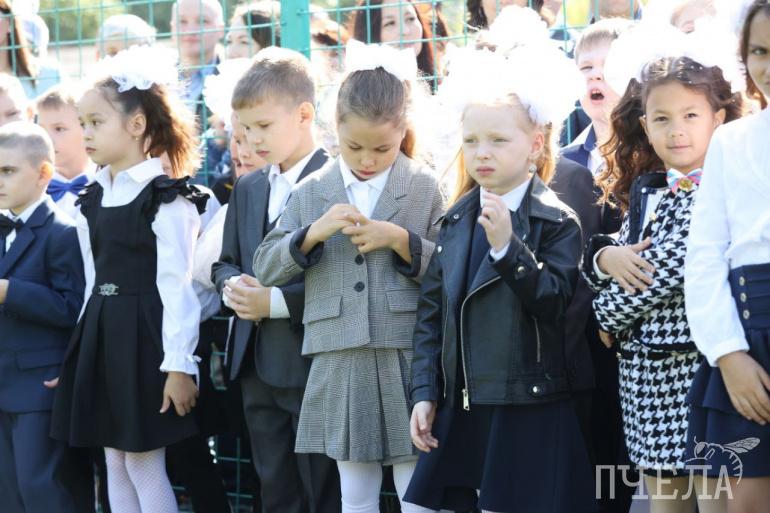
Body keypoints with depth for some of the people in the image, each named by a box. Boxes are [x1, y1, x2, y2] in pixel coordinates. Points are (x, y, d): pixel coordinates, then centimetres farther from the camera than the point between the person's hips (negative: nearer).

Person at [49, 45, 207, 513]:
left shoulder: (165, 197, -13)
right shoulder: (95, 198, 11)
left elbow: (176, 287, -15)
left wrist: (179, 365, -17)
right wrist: (87, 341, 16)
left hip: (145, 335, -8)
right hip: (102, 334, 8)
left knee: (145, 466, -3)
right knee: (115, 464, 11)